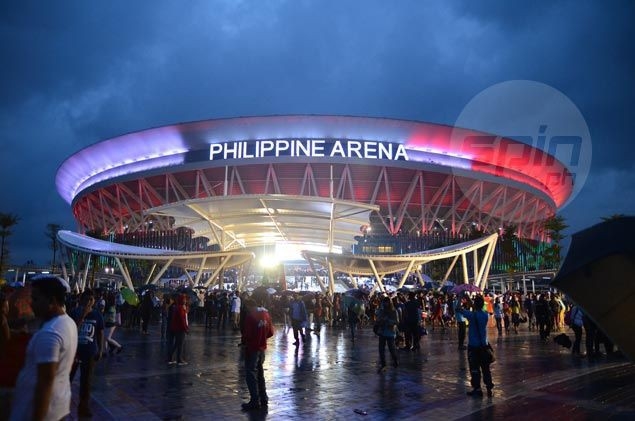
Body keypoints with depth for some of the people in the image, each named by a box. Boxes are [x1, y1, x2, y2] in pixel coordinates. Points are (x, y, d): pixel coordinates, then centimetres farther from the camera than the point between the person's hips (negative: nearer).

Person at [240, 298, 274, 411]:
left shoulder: (251, 315, -18)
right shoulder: (265, 314, 4)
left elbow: (247, 333, -20)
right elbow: (270, 332, 7)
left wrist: (244, 341, 0)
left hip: (252, 348, -7)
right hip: (262, 347, 8)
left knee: (251, 374, 0)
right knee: (260, 372, 19)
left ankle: (255, 401, 1)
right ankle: (263, 398, 25)